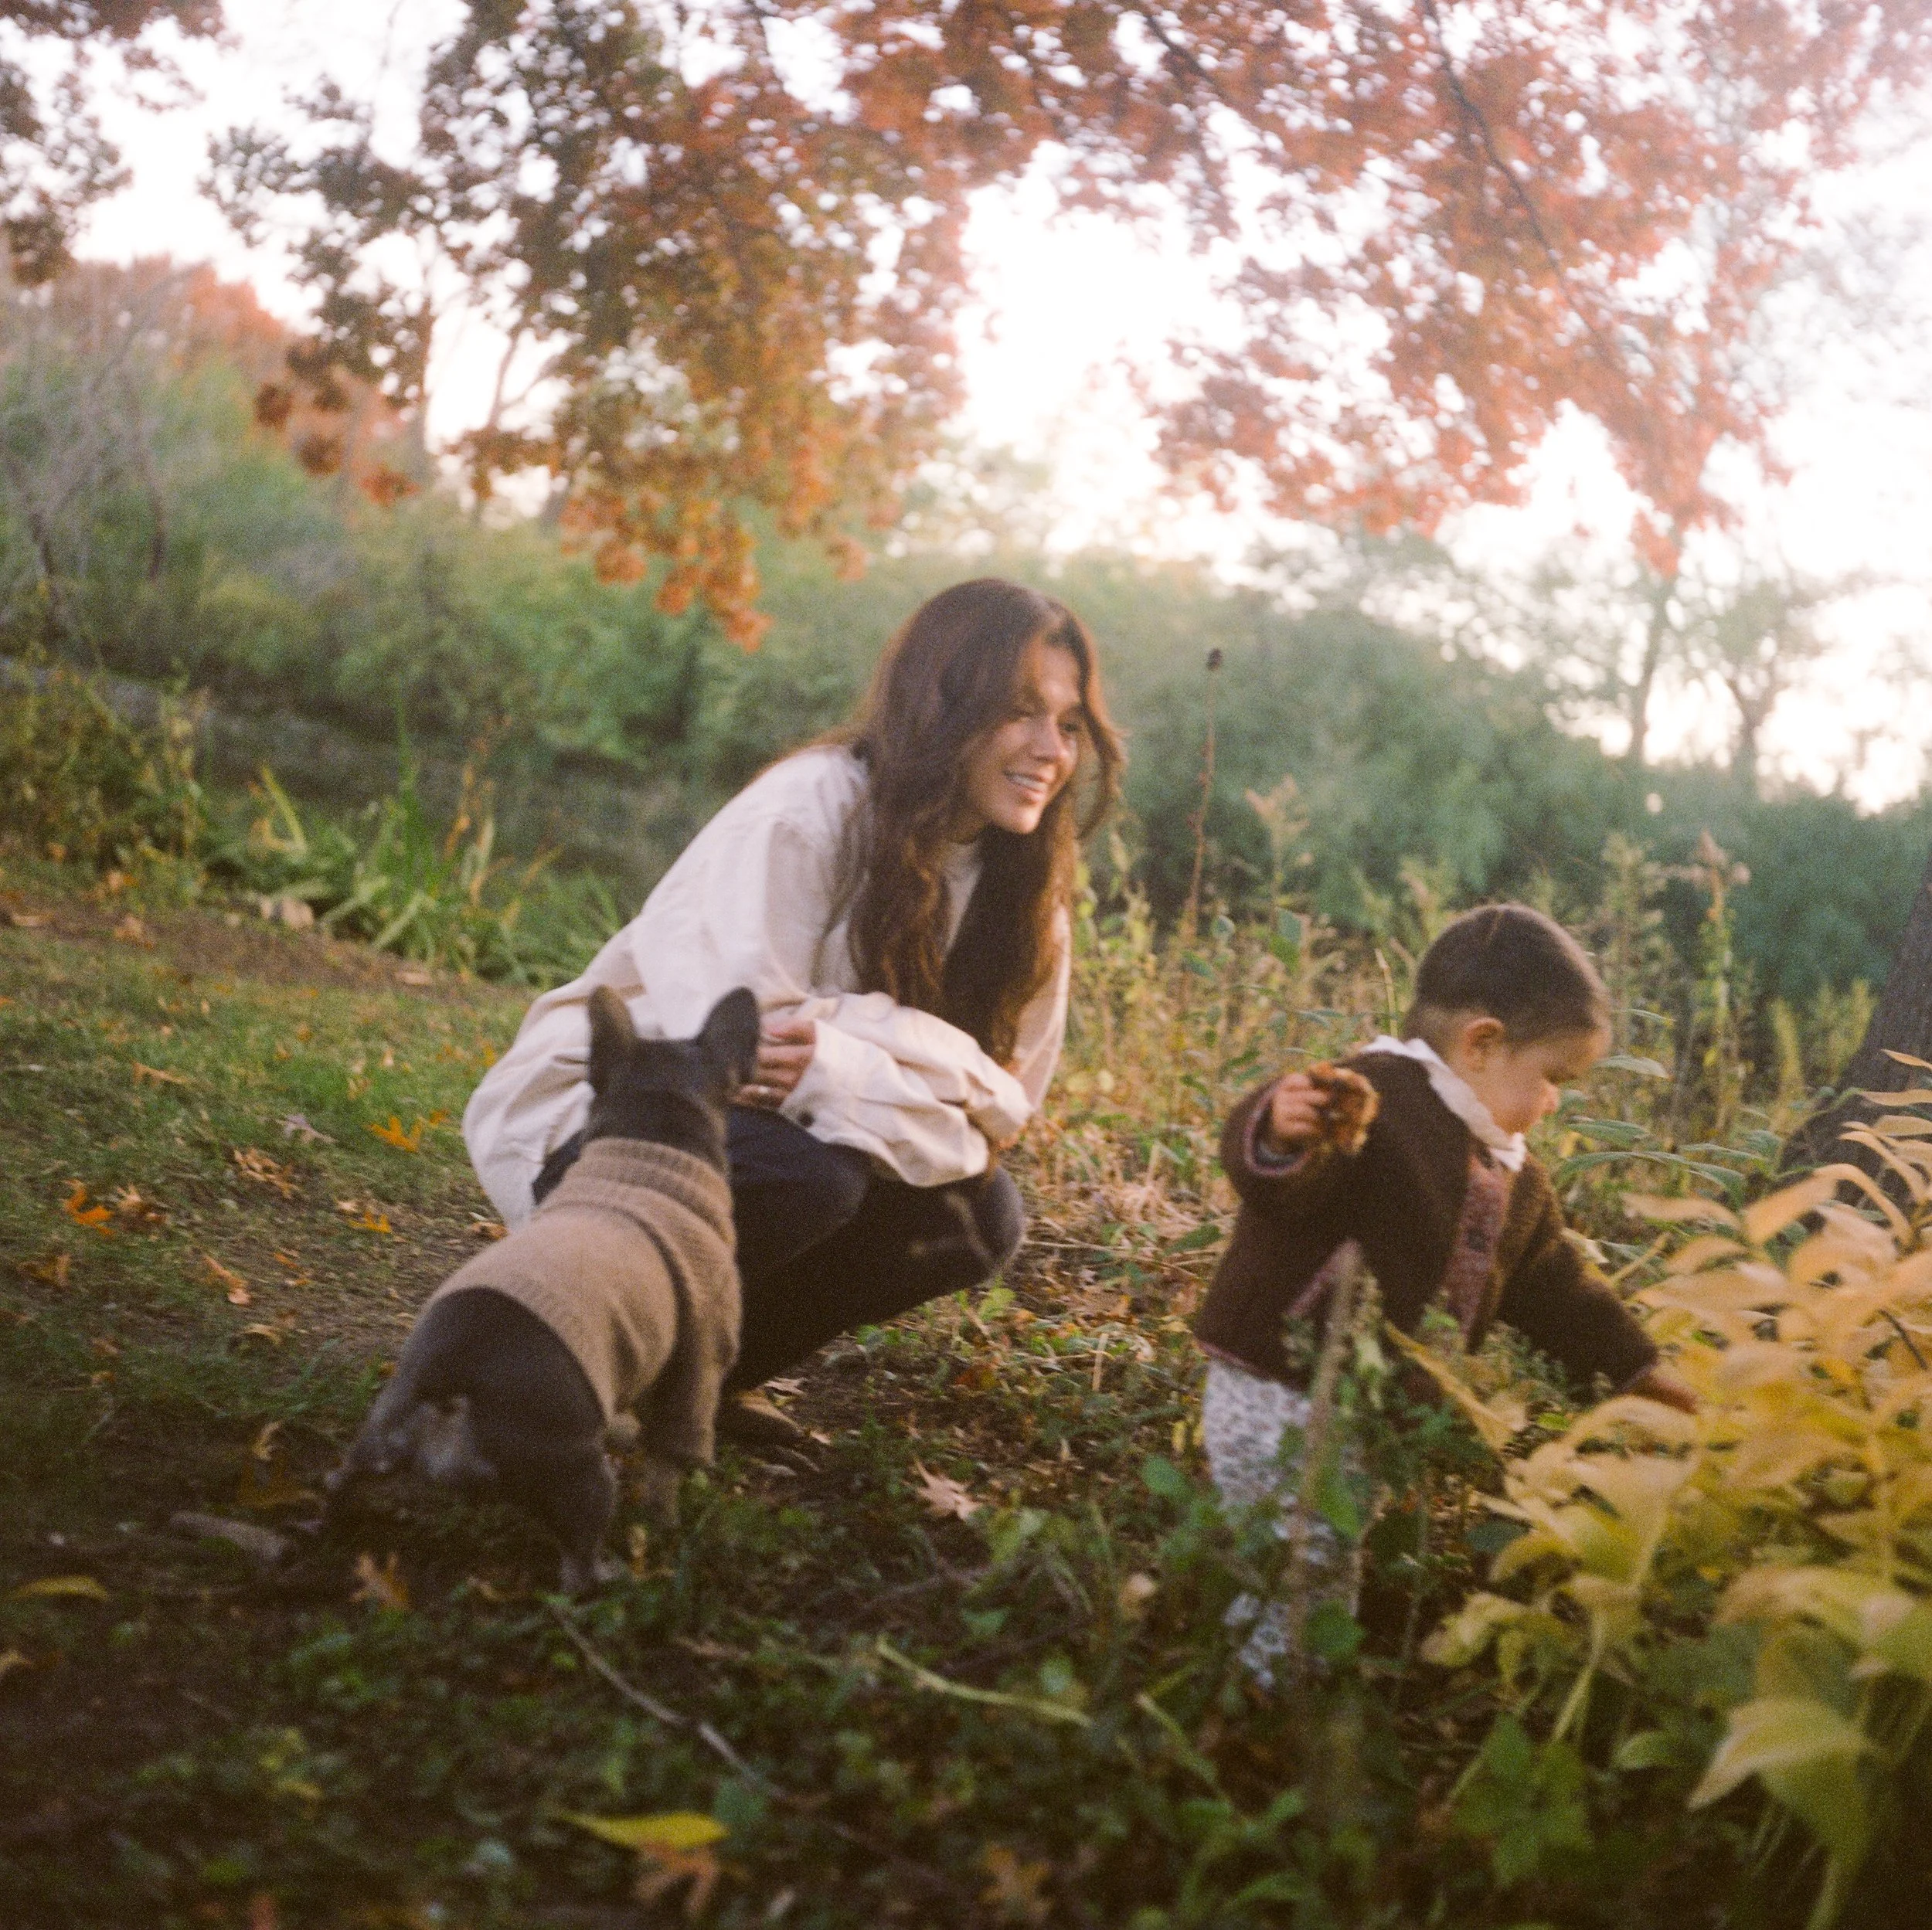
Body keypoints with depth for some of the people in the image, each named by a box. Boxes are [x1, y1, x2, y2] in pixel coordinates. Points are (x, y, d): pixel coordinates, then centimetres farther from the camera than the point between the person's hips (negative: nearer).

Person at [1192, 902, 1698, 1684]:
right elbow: (1277, 1185, -36)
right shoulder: (1374, 1103, -19)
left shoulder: (1511, 1176, 13)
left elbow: (1552, 1283, 23)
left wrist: (1637, 1366, 23)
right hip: (1278, 1396, -9)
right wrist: (1280, 1136, -60)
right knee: (1308, 1575, -6)